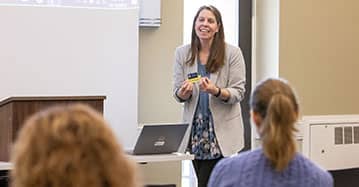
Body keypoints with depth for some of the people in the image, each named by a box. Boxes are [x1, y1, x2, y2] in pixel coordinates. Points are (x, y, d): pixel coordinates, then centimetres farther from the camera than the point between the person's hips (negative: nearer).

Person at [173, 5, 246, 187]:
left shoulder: (232, 53, -4)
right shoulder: (182, 53, 4)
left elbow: (238, 93, -7)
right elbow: (178, 94, 6)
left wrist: (216, 91, -26)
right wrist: (184, 92, -18)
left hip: (221, 129, -3)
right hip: (195, 128, 3)